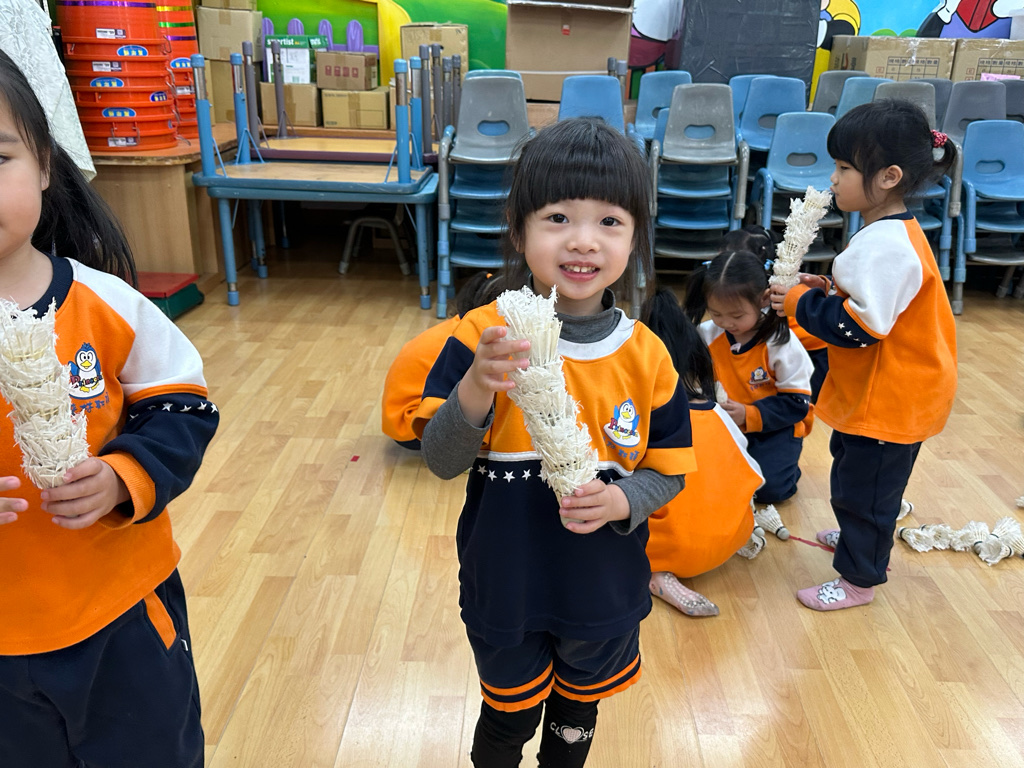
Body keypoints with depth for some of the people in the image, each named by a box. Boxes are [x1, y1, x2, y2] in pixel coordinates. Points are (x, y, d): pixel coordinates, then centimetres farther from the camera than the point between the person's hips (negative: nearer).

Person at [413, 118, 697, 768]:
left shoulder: (647, 356, -11)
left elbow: (669, 473, -4)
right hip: (506, 587, -1)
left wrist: (619, 501, -24)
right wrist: (476, 388, -37)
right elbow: (442, 461, -18)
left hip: (604, 593, 2)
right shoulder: (482, 337, -17)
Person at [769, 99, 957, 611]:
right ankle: (857, 536, 51)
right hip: (877, 391, 11)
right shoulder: (889, 232, 5)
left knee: (862, 487, 5)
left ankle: (858, 579, 24)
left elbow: (861, 326, -30)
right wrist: (828, 291, 2)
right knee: (851, 469, 28)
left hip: (889, 401, -11)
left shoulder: (887, 245, -29)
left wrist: (802, 303, -18)